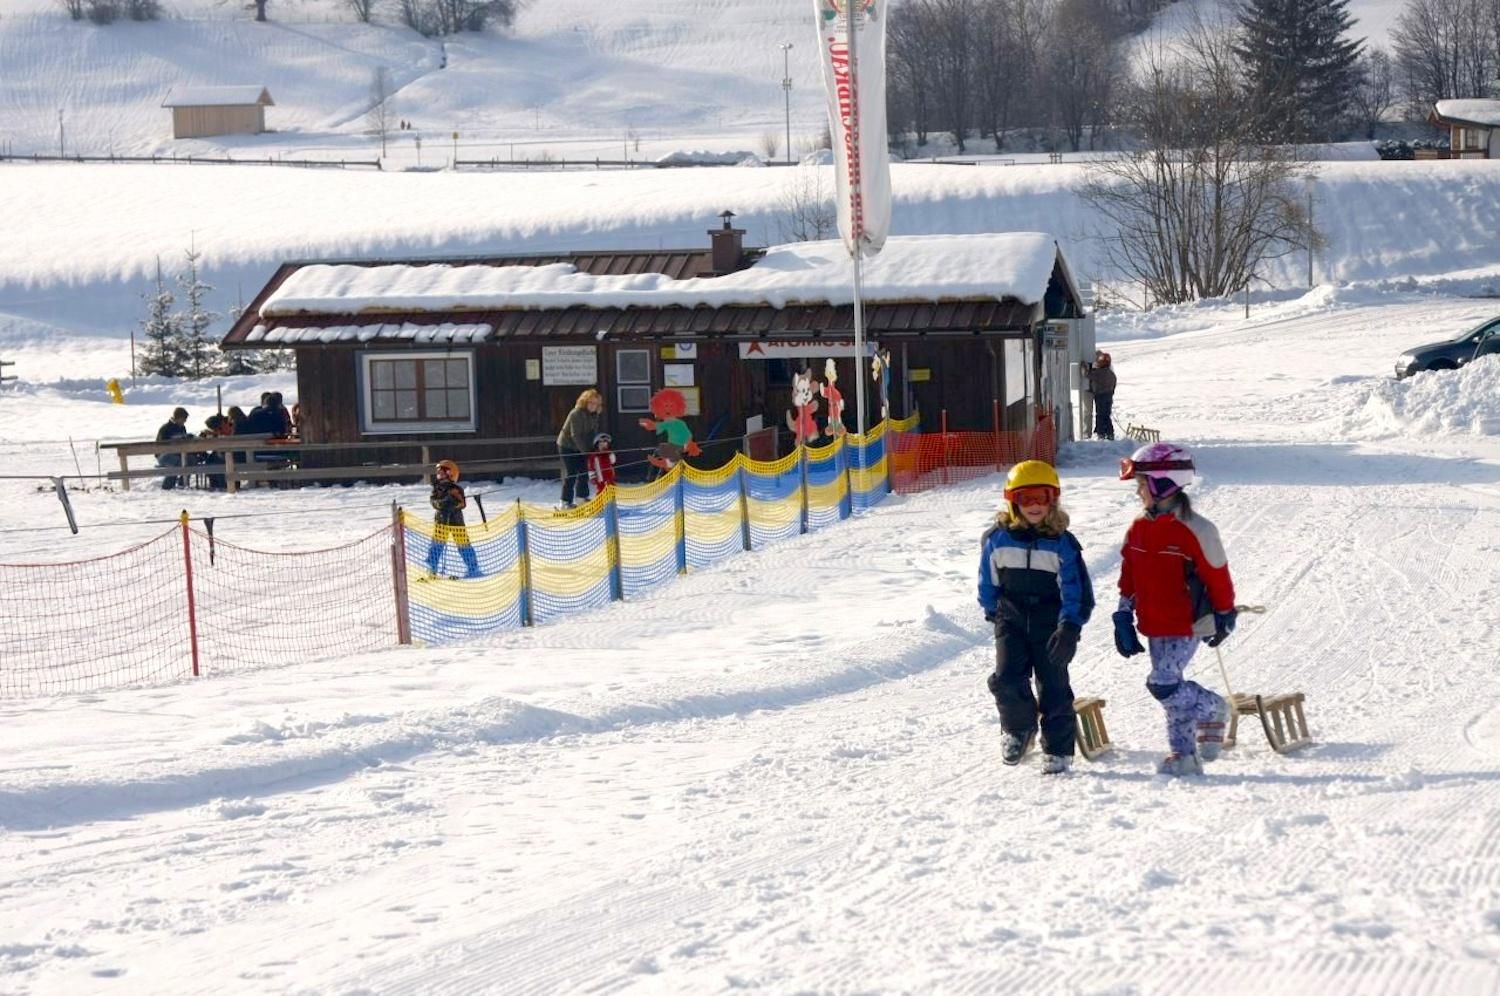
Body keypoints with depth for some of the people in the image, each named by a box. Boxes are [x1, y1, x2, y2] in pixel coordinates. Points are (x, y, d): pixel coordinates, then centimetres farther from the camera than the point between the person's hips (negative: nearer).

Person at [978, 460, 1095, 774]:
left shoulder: (1062, 543, -8)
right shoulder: (997, 539, -3)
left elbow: (1077, 590, -9)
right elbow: (988, 580, 12)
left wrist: (1070, 627, -18)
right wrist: (993, 612, 14)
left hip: (1051, 624, -1)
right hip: (1012, 620, 2)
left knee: (1054, 686, 1)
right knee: (1006, 679, -11)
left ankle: (1058, 750, 11)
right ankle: (1020, 728, 16)